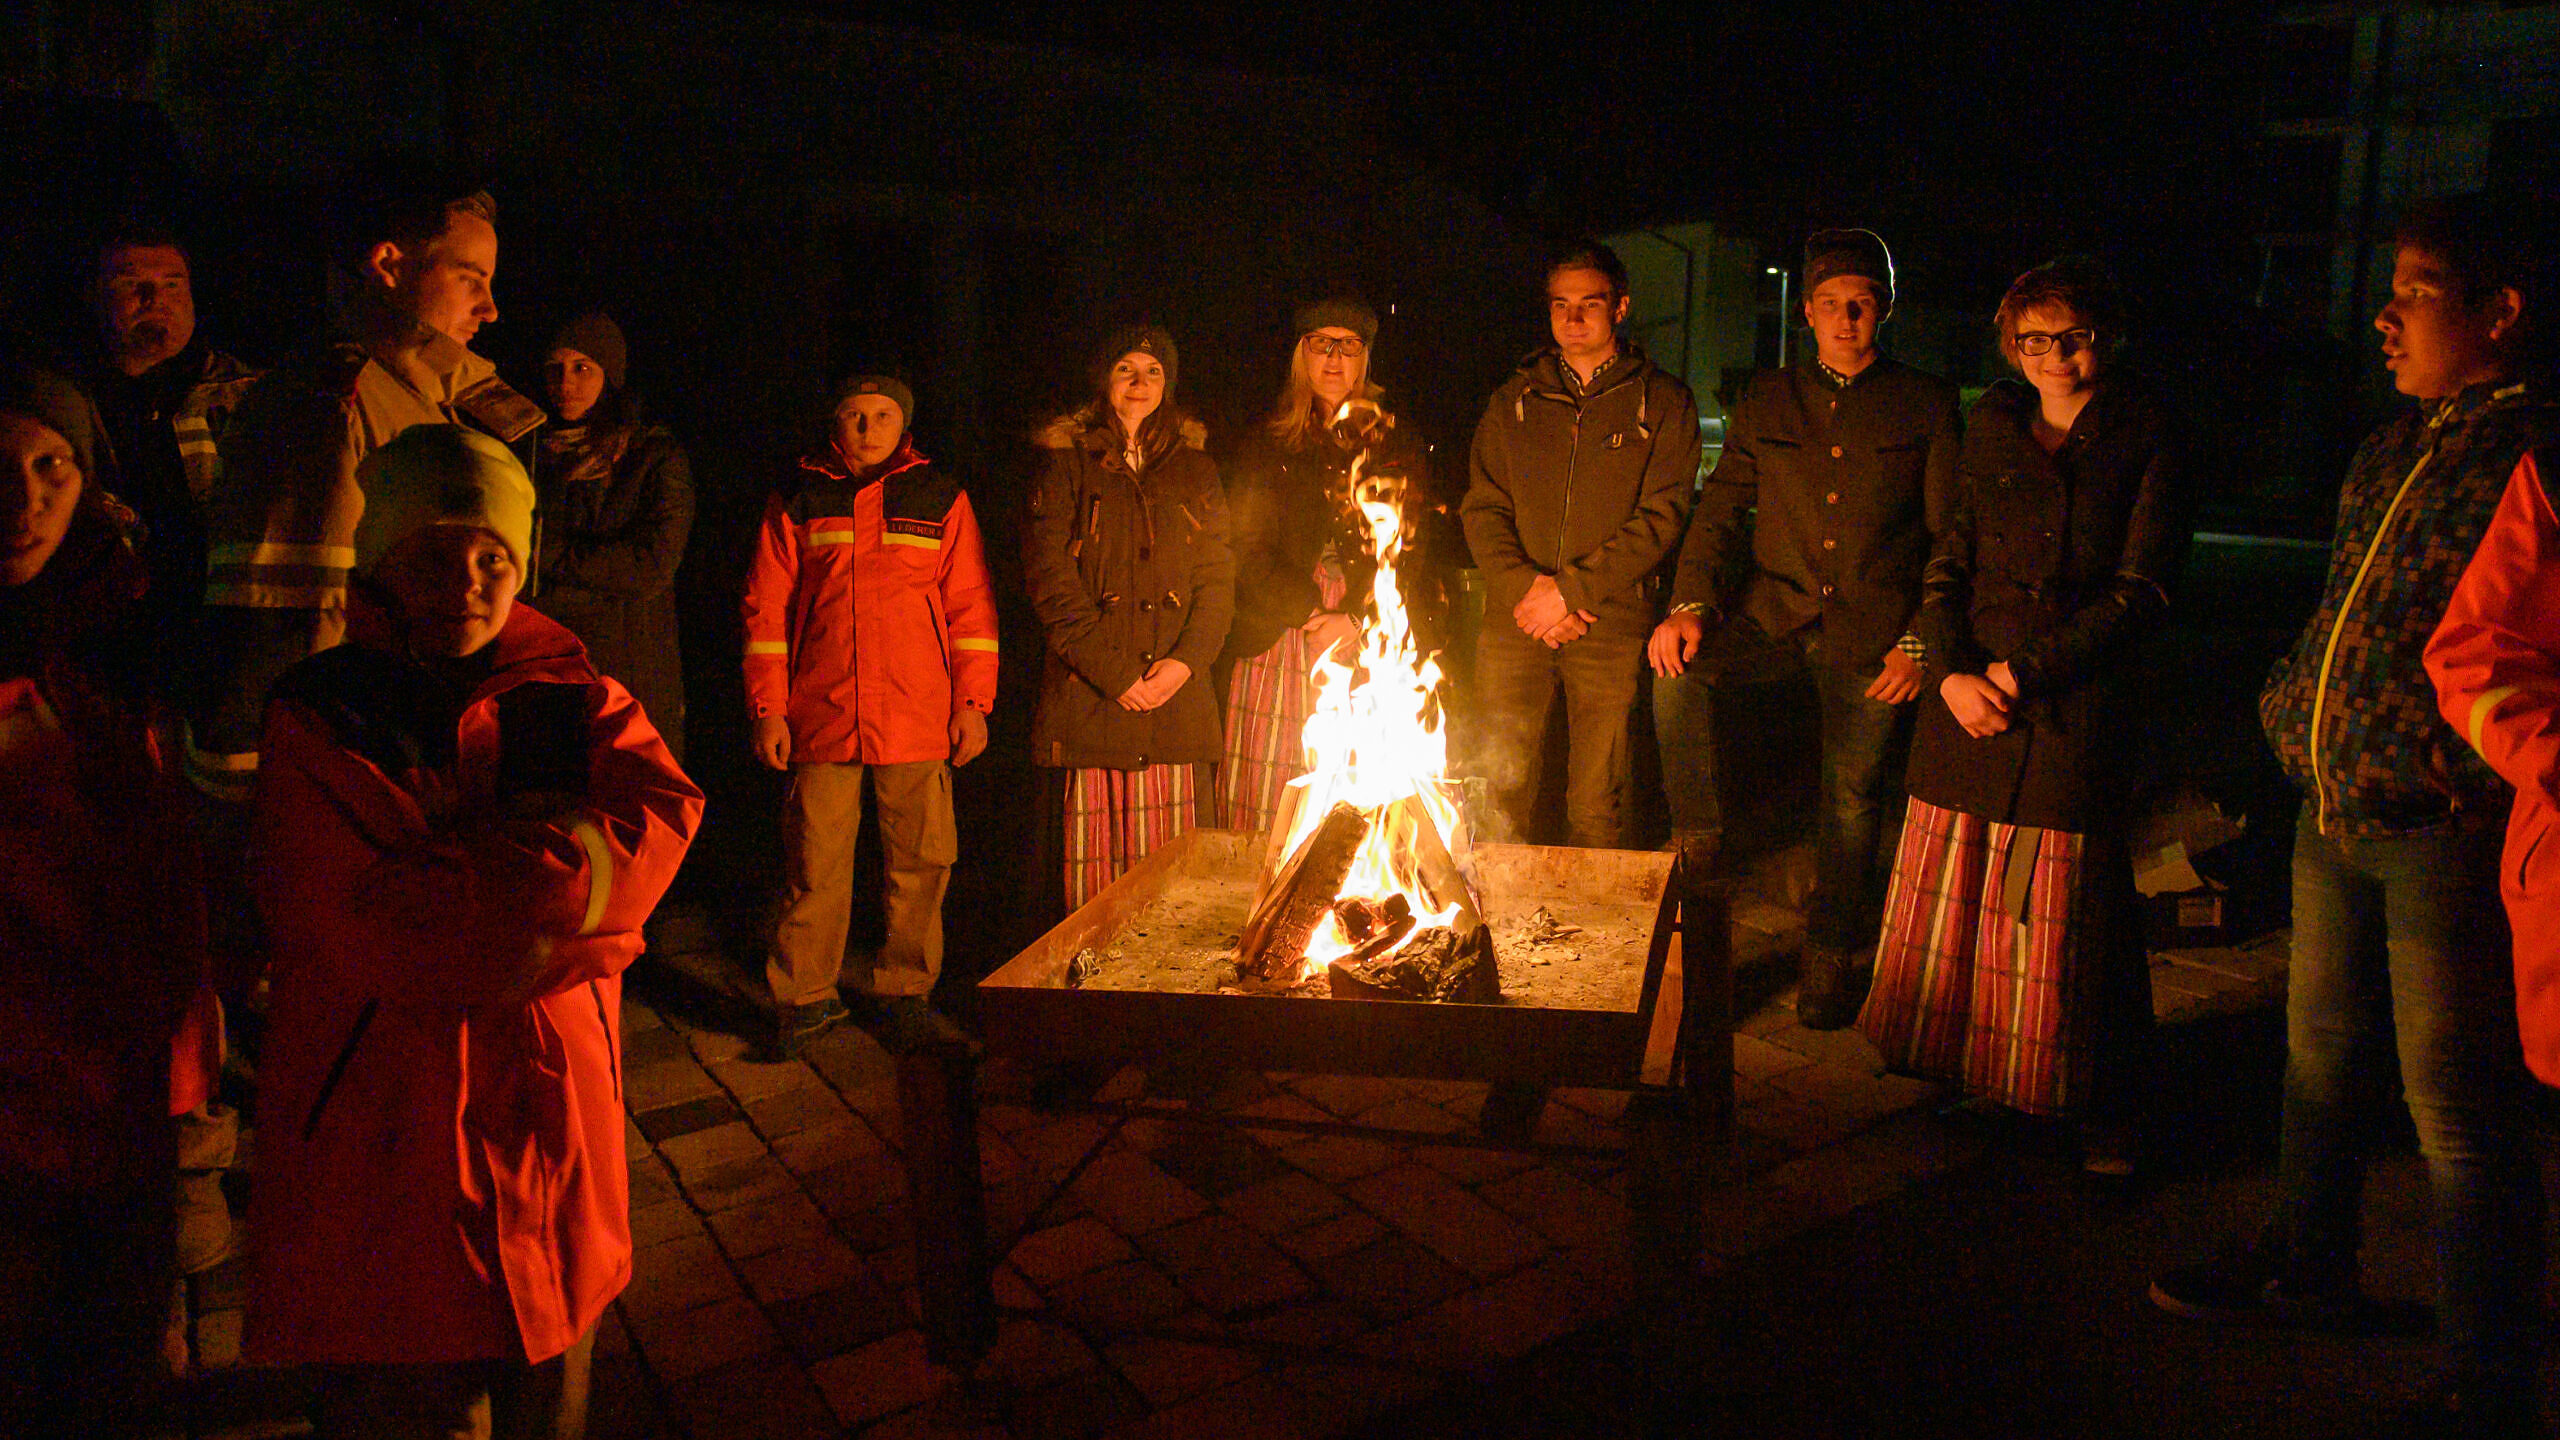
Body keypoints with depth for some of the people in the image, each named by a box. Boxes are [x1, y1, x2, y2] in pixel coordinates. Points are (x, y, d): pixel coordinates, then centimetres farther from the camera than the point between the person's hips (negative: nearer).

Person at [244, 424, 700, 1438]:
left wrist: (471, 866, -18)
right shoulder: (319, 717, -5)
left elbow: (662, 814, -12)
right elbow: (381, 930, -17)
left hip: (550, 1117, 3)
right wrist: (556, 861, -14)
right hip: (382, 1139, -3)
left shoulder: (571, 697, 6)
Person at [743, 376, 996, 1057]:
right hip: (822, 715, 0)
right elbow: (766, 610, 9)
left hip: (918, 720, 0)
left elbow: (971, 606, 8)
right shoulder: (797, 503, 10)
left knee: (920, 862, 3)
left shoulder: (941, 499, 9)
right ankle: (804, 1000, 15)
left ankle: (901, 994, 16)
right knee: (815, 866, 2)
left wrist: (972, 703, 2)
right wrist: (768, 708, 1)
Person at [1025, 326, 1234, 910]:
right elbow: (1051, 582, -2)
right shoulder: (1067, 464, 8)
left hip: (1176, 698, 2)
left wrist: (1187, 660, -6)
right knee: (1092, 868, -4)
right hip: (1088, 697, -2)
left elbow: (1218, 577, 11)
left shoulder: (1194, 468, 17)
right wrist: (1112, 672, -11)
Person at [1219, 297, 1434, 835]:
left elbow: (1409, 550, 4)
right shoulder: (1267, 443, 14)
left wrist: (1355, 620, -10)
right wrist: (1307, 612, -9)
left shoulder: (1397, 443, 13)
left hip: (1371, 643, 0)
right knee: (1267, 794, -7)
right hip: (1279, 636, 1)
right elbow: (1249, 548, 5)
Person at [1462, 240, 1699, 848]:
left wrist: (1571, 590, -11)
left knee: (1596, 809, 1)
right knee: (1497, 788, -2)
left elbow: (1660, 519, -3)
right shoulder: (1514, 401, 15)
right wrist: (1522, 586, -8)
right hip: (1514, 623, 2)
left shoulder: (1663, 403, 6)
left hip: (1612, 623, -2)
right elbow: (1481, 508, 9)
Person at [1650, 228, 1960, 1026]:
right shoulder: (1766, 400, 10)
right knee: (1676, 665, -25)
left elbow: (1951, 535, 4)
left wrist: (1920, 642, -6)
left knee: (1852, 795, 2)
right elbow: (1721, 507, 7)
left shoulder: (1926, 405, 4)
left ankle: (1829, 953, 21)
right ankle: (1698, 840, -7)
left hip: (1872, 631, -1)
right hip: (1775, 611, 2)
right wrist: (1691, 601, -10)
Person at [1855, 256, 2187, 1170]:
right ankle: (1963, 1073, 25)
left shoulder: (2145, 442, 2)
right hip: (1967, 707, 4)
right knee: (1951, 906, 7)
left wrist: (2025, 670, -10)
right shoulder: (1993, 429, 14)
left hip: (2076, 710, -3)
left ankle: (2101, 1118, 13)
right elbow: (1948, 562, 12)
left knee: (2067, 918, -1)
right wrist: (1950, 673, -4)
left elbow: (2141, 591, -4)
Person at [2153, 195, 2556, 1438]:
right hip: (2335, 811, 9)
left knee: (2458, 1113, 1)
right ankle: (2310, 1267, 41)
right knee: (2320, 1057, 21)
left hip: (2443, 833, -9)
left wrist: (2454, 772, -21)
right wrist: (2298, 705, 13)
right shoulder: (2395, 447, 13)